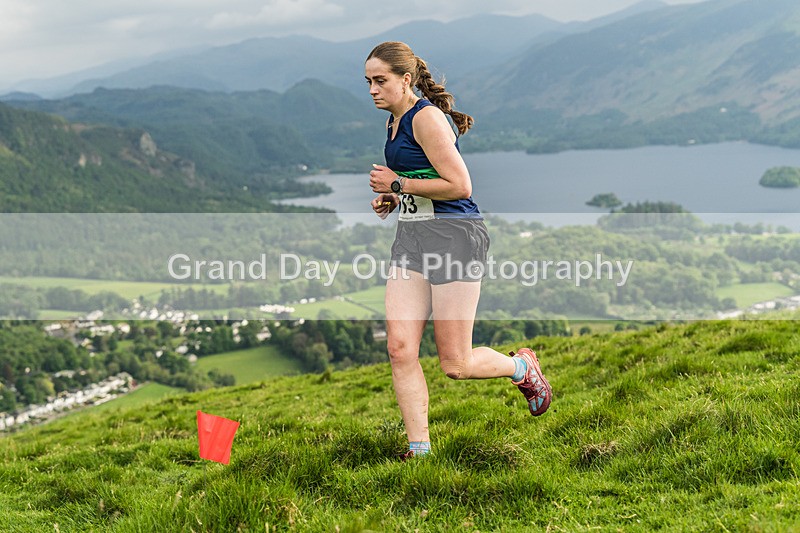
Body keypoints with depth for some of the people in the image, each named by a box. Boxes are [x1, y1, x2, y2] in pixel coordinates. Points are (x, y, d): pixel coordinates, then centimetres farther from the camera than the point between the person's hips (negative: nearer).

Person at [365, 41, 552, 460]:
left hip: (453, 235, -9)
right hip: (410, 236, 9)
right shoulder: (394, 122, 16)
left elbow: (459, 186, -19)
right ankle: (419, 451, 3)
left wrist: (398, 183, -12)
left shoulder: (426, 117, -13)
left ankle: (522, 367, 28)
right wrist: (392, 200, 11)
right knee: (399, 348, -5)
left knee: (455, 364, -3)